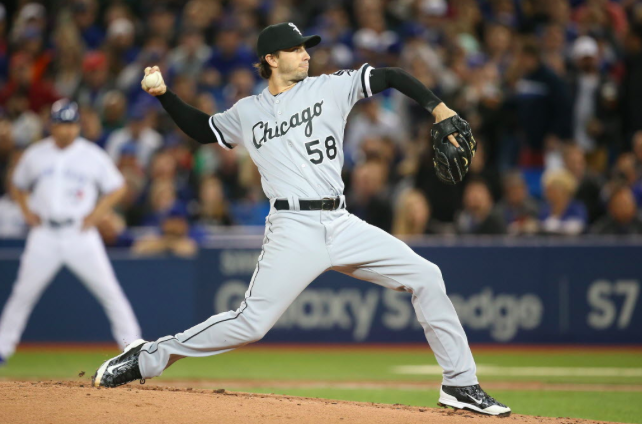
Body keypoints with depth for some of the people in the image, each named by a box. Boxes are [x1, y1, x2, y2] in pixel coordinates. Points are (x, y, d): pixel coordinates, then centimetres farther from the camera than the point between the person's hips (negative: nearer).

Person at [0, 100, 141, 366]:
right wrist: (26, 210, 6)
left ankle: (132, 344, 1)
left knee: (109, 291, -6)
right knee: (23, 292, 0)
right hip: (44, 234, 1)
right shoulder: (35, 155, 6)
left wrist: (97, 213, -5)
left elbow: (117, 188, 7)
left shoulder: (92, 155, 0)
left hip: (80, 233, -1)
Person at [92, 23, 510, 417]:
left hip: (343, 224, 3)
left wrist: (438, 108, -3)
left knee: (425, 277, -5)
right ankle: (148, 357, 0)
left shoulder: (330, 88, 10)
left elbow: (391, 76, 8)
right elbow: (202, 128, 26)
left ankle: (460, 383, 4)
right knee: (251, 322, -13)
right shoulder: (247, 113, 12)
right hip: (294, 229, -3)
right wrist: (165, 94, 13)